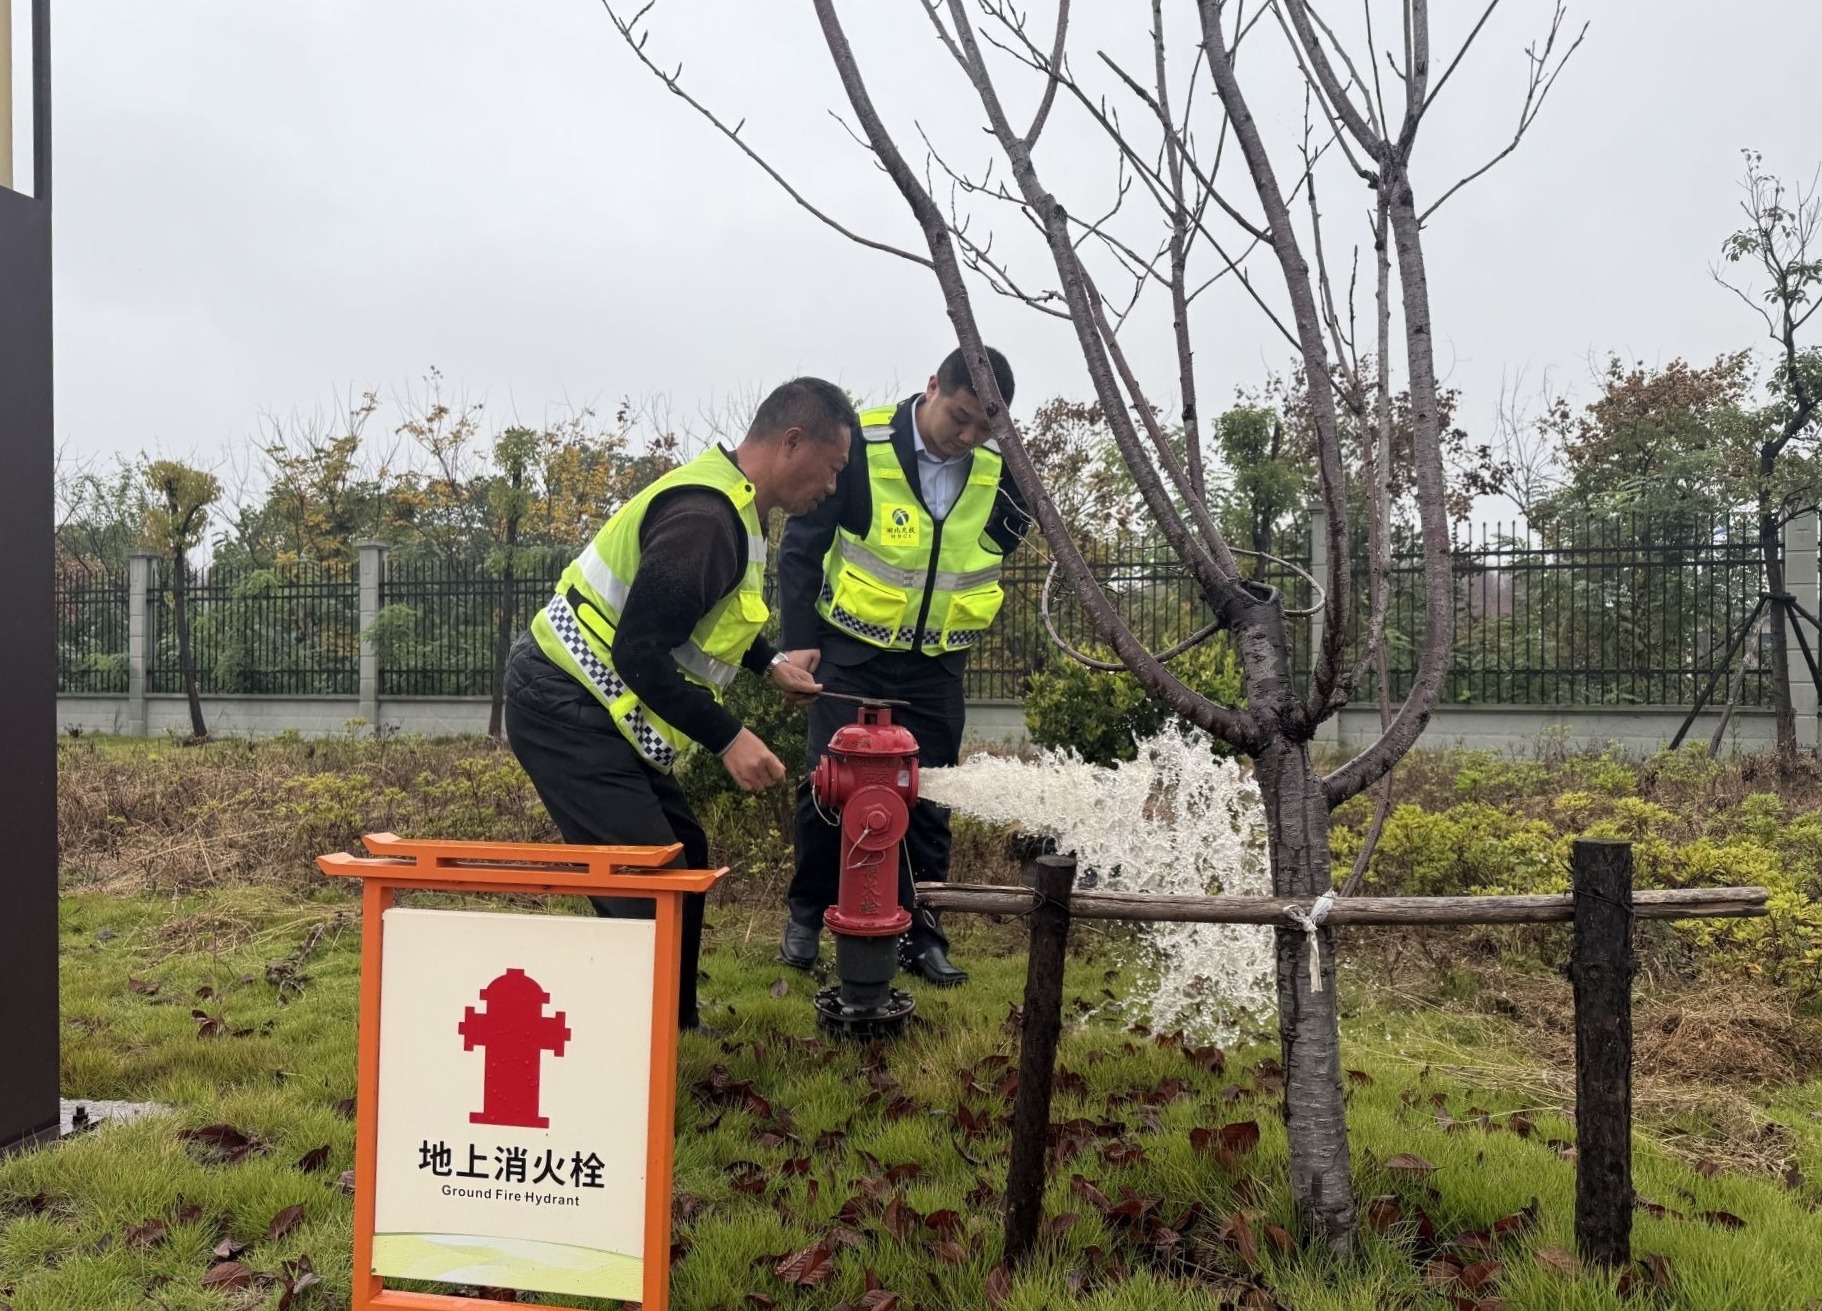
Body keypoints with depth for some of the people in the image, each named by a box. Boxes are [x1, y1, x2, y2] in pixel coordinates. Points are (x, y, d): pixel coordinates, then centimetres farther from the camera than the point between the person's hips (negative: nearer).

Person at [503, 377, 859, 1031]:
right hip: (565, 709, -11)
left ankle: (672, 1025, 28)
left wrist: (769, 662, 25)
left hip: (588, 706, 11)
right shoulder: (706, 518, -24)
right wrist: (728, 737, -24)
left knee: (682, 855, 15)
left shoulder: (728, 502, 10)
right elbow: (639, 653, -27)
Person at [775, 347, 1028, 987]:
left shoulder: (1000, 465, -7)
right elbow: (801, 545, -9)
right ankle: (807, 913, 20)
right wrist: (798, 639, -13)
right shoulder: (862, 444, -17)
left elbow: (1006, 536, 14)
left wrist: (965, 608, 8)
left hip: (937, 663, 3)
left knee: (928, 796, 6)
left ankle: (920, 933, 19)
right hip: (852, 650, -2)